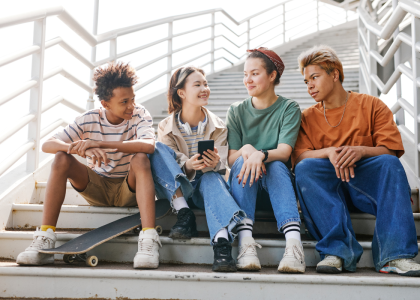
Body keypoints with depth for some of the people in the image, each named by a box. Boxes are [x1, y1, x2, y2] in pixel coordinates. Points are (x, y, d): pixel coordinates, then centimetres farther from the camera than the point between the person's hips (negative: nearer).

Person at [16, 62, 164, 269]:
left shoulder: (140, 115, -13)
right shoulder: (89, 120, -9)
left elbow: (149, 145, -35)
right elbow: (47, 145, -18)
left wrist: (100, 143, -40)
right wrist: (81, 149, -39)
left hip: (129, 190, -2)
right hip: (97, 189, 2)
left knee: (140, 159, -32)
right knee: (62, 158, -21)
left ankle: (148, 239, -42)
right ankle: (44, 239, -24)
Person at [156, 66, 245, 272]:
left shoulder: (218, 127, 3)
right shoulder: (166, 127, 1)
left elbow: (221, 164, -7)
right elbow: (168, 162, -9)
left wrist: (213, 164, -33)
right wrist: (187, 166, -33)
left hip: (207, 186, 0)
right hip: (177, 190, 0)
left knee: (211, 178, -36)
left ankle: (222, 243, -52)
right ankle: (184, 213, -33)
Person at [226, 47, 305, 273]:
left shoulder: (289, 108, 1)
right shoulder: (237, 111, 7)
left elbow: (284, 152, -15)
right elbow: (231, 158, -2)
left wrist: (261, 154, -37)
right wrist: (245, 150, -26)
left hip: (276, 179, -1)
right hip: (244, 185, 2)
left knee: (276, 165, -33)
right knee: (241, 163, -30)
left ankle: (294, 240, -50)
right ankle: (245, 241, -45)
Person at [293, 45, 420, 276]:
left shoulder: (371, 106, 7)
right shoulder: (308, 117, 12)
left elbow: (390, 151, -3)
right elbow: (298, 156, -3)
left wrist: (361, 151, -24)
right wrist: (329, 152, -22)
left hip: (366, 182, -1)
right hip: (327, 187, 1)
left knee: (389, 163, -30)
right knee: (304, 168, -28)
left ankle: (395, 255, -34)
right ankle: (337, 251, -36)